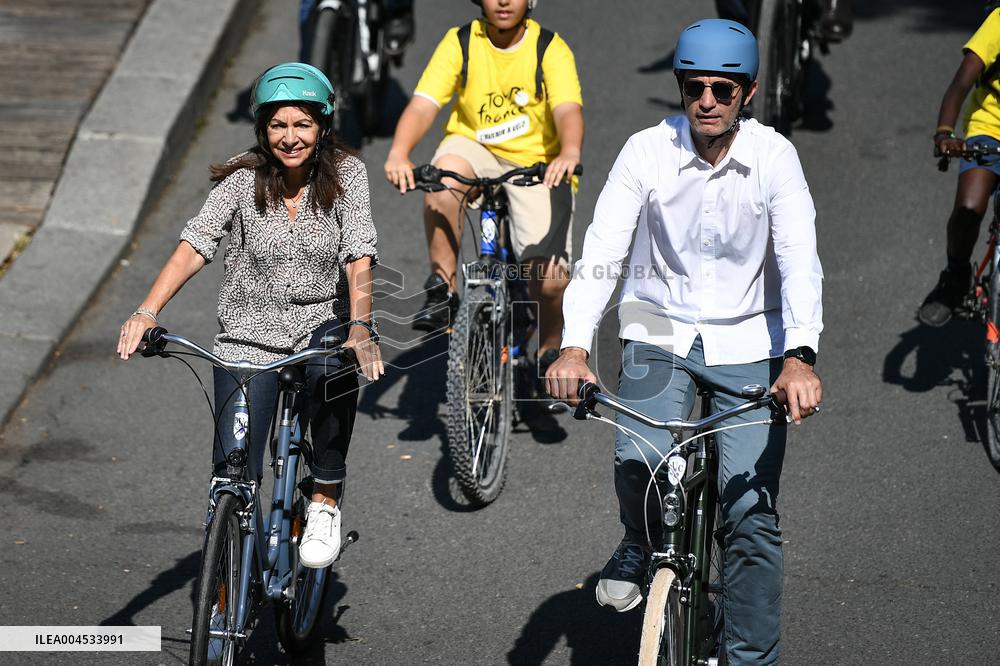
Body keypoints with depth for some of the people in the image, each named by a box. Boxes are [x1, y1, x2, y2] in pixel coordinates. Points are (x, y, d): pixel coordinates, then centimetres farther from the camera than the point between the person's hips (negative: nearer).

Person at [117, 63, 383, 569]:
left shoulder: (345, 175, -8)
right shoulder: (243, 178, -9)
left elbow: (358, 257, -18)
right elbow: (195, 244, -18)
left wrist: (359, 327, -35)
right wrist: (147, 312, -33)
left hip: (320, 322, 0)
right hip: (249, 333, 0)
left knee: (335, 371, -36)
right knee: (234, 471, -10)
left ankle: (326, 499, -12)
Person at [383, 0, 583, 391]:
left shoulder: (550, 50, -10)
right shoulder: (460, 43, -8)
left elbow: (568, 110, -25)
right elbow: (423, 104, -18)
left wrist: (569, 153, -48)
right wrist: (398, 153, -38)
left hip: (537, 166, -1)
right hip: (475, 149, 1)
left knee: (551, 280, -14)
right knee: (444, 173, -37)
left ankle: (550, 350, 20)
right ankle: (442, 290, -21)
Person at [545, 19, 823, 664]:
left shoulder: (774, 157, -12)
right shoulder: (649, 151, -11)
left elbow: (800, 259, -22)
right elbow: (602, 249, -18)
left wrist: (799, 357, -39)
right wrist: (575, 346, -34)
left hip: (747, 344, 0)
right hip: (660, 333, 0)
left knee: (752, 516, -7)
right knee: (640, 461, -24)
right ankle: (640, 547, 11)